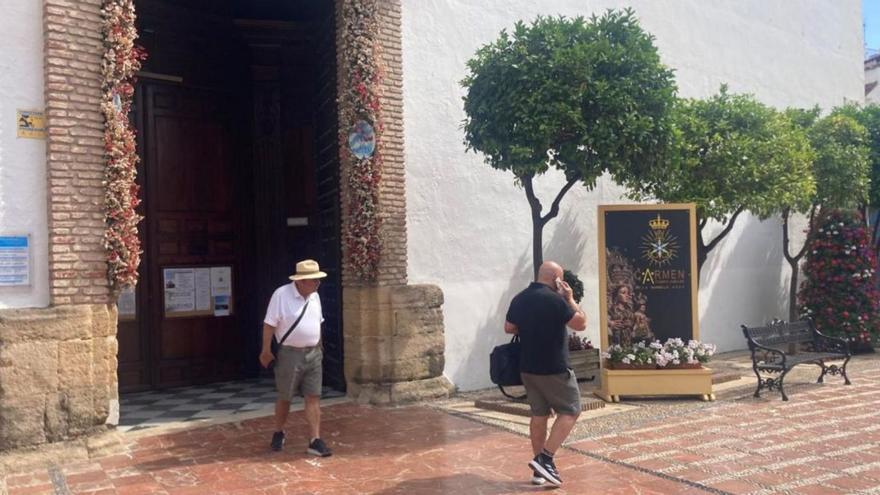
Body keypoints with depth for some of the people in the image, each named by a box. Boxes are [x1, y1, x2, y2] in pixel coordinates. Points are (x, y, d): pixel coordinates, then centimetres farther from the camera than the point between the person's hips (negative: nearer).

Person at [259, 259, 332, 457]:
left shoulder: (315, 296, 5)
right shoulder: (281, 294, -14)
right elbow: (269, 324, -12)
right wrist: (266, 351, -11)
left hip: (313, 354, 5)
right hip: (289, 354, -5)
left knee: (313, 398, 0)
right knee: (284, 398, 10)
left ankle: (315, 441, 4)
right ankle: (278, 433, 33)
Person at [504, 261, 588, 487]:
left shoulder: (519, 299, 5)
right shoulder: (555, 299, -16)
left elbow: (509, 328, 13)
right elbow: (580, 323, -10)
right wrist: (570, 299, -1)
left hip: (528, 367, 7)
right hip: (554, 368, -7)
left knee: (539, 414, 14)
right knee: (570, 411, 6)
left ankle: (539, 469, 17)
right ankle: (545, 458, -4)